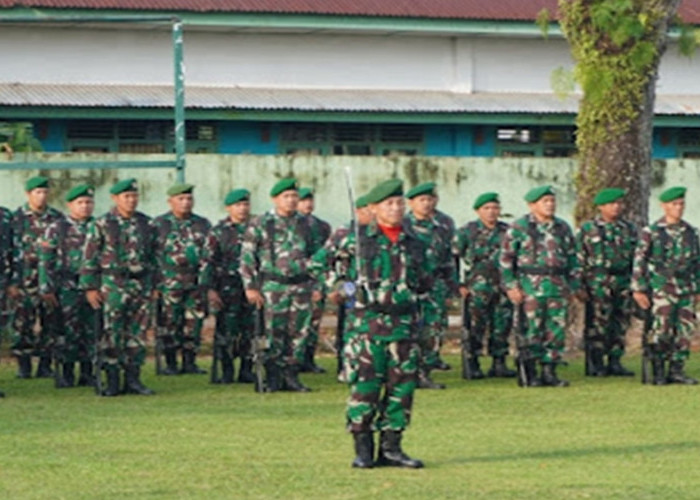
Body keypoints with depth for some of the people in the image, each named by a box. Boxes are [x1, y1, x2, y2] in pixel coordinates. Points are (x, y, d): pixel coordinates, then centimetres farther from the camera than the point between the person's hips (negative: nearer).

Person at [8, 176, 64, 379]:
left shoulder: (57, 218, 10)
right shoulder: (17, 218, 1)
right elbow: (11, 250, -2)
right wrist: (12, 282, -8)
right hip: (25, 282, -3)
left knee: (50, 324, 3)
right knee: (23, 324, -2)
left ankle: (45, 365, 11)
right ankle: (24, 367, 4)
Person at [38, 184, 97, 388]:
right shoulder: (57, 228, 1)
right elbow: (45, 260, -1)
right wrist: (46, 289, -7)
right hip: (68, 286, -3)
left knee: (90, 331, 4)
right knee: (68, 331, -3)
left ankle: (87, 373, 10)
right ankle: (66, 374, 4)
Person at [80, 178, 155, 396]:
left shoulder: (146, 224, 9)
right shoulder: (101, 225, -2)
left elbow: (153, 256, 15)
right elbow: (89, 258, -2)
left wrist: (154, 285, 11)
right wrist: (90, 287, -6)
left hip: (141, 285, 4)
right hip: (113, 286, -4)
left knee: (137, 333, 4)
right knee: (112, 334, -3)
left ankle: (133, 378, 10)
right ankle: (112, 382, 2)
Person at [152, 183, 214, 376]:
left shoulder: (202, 225, 11)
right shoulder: (159, 225, 4)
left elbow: (209, 255, 8)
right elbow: (153, 256, 2)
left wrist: (204, 281, -2)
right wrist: (156, 284, -4)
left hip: (196, 284, 3)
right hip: (169, 284, -2)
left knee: (193, 323, 2)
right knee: (169, 324, -2)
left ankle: (189, 362, 10)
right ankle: (170, 364, 5)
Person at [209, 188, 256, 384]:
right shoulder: (219, 231, 3)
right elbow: (210, 262, 0)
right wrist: (211, 289, -7)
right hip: (228, 285, -2)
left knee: (250, 329, 3)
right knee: (226, 330, -1)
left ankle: (246, 369, 11)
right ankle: (227, 372, 6)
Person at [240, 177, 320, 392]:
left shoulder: (302, 223, 11)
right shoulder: (260, 224, -3)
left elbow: (311, 255, 19)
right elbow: (247, 257, -3)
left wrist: (315, 285, 15)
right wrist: (250, 286, -8)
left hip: (301, 284, 4)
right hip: (274, 286, -4)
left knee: (299, 332, 3)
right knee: (274, 334, -1)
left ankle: (291, 376, 11)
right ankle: (273, 378, 6)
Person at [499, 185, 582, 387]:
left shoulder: (562, 228, 14)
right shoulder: (519, 227, 0)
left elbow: (572, 258, 20)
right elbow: (506, 258, -1)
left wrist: (575, 285, 15)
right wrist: (511, 286, -8)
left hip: (558, 287, 5)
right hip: (530, 287, -5)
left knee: (556, 331, 2)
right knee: (531, 331, -4)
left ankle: (549, 372, 9)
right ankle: (530, 374, 3)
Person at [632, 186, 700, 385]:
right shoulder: (651, 232, -2)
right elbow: (639, 262, -3)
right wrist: (638, 289, -8)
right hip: (661, 289, -5)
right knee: (662, 331, -9)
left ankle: (676, 370, 7)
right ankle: (658, 372, 1)